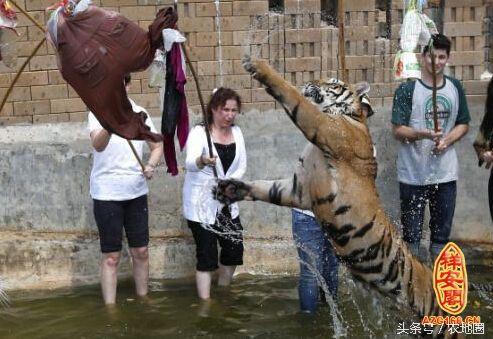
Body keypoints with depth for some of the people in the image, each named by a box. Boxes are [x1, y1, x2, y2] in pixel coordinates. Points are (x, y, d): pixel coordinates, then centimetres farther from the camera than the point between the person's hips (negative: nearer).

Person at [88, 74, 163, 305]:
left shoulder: (139, 112, 5)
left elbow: (157, 146, 15)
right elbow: (98, 145, -27)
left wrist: (151, 165, -7)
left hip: (136, 191, 4)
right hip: (107, 193, -4)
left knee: (141, 252, 11)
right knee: (111, 256, 1)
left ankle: (143, 299, 27)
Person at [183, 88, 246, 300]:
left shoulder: (237, 132, 4)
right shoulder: (199, 132, -14)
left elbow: (242, 165, 5)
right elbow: (190, 163, -30)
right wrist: (202, 161, -53)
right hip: (202, 204, -6)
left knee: (234, 250, 11)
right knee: (207, 256, -6)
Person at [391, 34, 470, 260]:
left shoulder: (455, 88, 8)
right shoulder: (407, 90, -6)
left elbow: (463, 124, 14)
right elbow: (397, 130, -9)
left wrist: (447, 140, -7)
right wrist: (423, 134, -27)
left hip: (445, 173, 4)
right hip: (413, 173, -4)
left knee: (442, 233, 12)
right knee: (411, 233, 5)